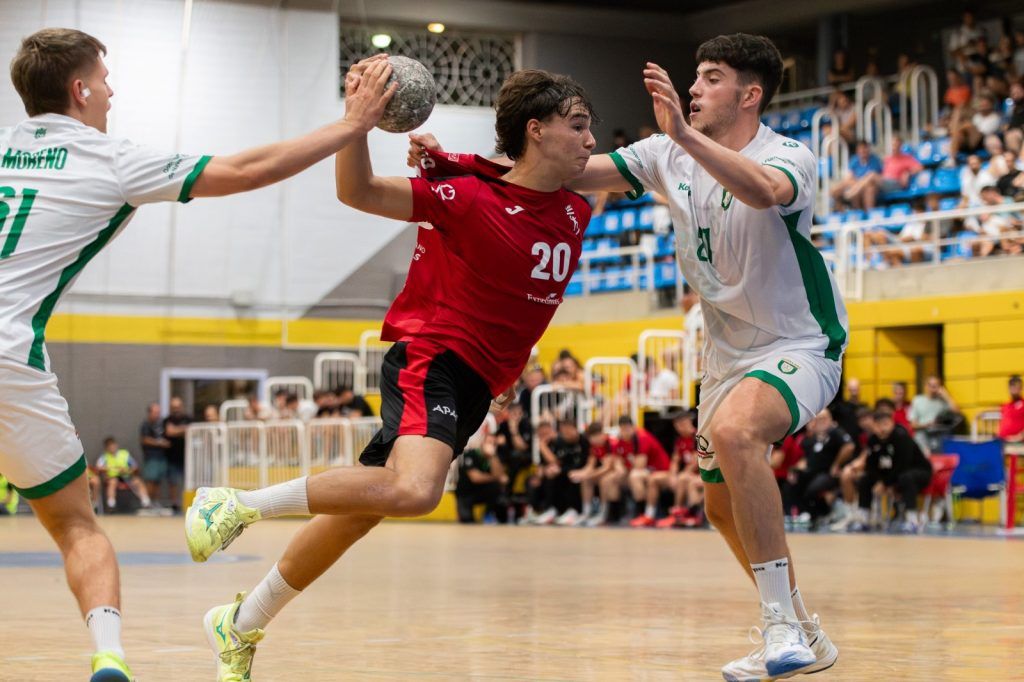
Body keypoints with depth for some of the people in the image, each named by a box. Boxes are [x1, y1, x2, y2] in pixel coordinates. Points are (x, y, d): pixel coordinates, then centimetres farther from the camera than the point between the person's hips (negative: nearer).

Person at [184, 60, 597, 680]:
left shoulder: (574, 214, 6)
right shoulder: (470, 197, -14)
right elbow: (360, 192, -19)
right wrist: (358, 122, -35)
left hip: (476, 387, 8)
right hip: (430, 358, -8)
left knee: (353, 515, 13)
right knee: (414, 489, -35)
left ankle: (241, 625, 27)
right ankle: (240, 505, -20)